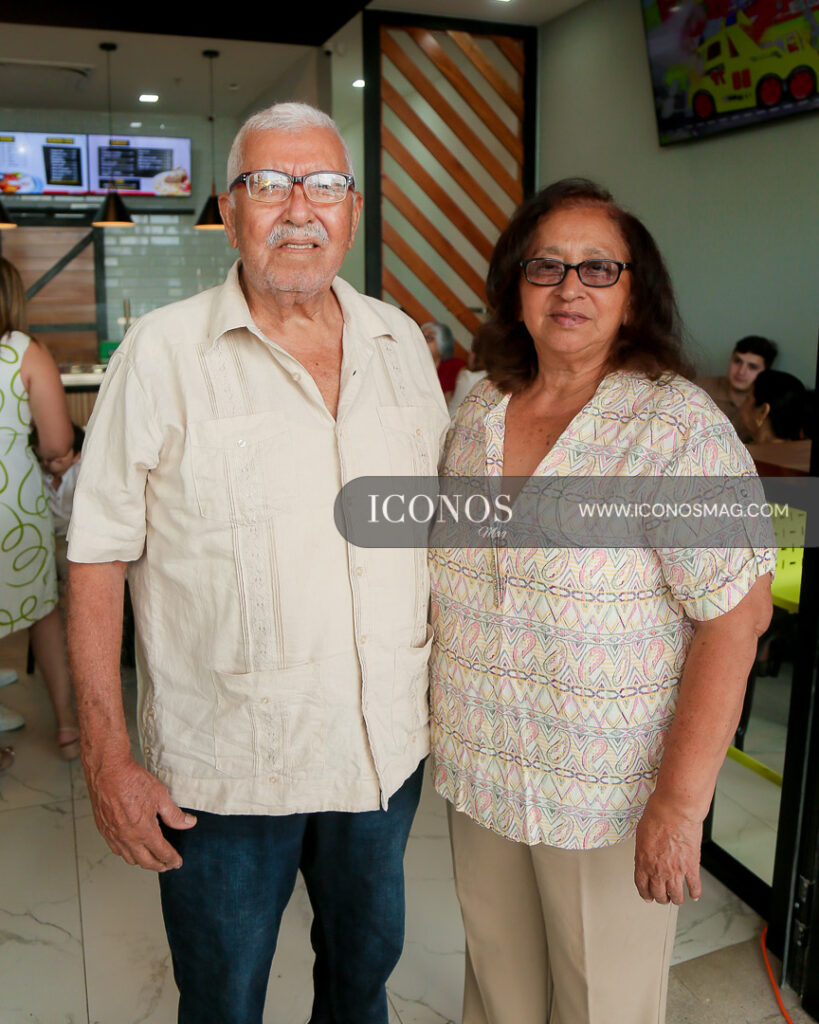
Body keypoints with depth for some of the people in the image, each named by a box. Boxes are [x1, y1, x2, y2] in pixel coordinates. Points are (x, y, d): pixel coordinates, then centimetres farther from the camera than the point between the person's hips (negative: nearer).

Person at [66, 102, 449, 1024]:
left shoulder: (401, 342, 3)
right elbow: (97, 559, -9)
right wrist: (106, 756, -11)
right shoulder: (162, 352, -11)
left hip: (388, 746, 4)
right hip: (223, 770, -3)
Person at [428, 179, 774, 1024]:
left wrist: (681, 803, -20)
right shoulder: (478, 408, 1)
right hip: (476, 769, 5)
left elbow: (736, 617, -19)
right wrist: (436, 710, 11)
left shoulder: (679, 429, -17)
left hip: (607, 793, -5)